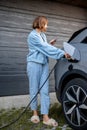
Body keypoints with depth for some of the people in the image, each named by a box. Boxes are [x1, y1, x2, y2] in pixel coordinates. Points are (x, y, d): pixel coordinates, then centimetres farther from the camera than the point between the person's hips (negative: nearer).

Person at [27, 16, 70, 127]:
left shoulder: (43, 35, 16)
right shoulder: (33, 35, -10)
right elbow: (45, 48, -18)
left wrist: (49, 45, 5)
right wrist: (62, 53, -20)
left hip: (44, 64, 7)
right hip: (34, 64, -7)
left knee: (45, 90, -1)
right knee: (34, 89, 3)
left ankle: (45, 117, 0)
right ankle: (35, 112, 20)